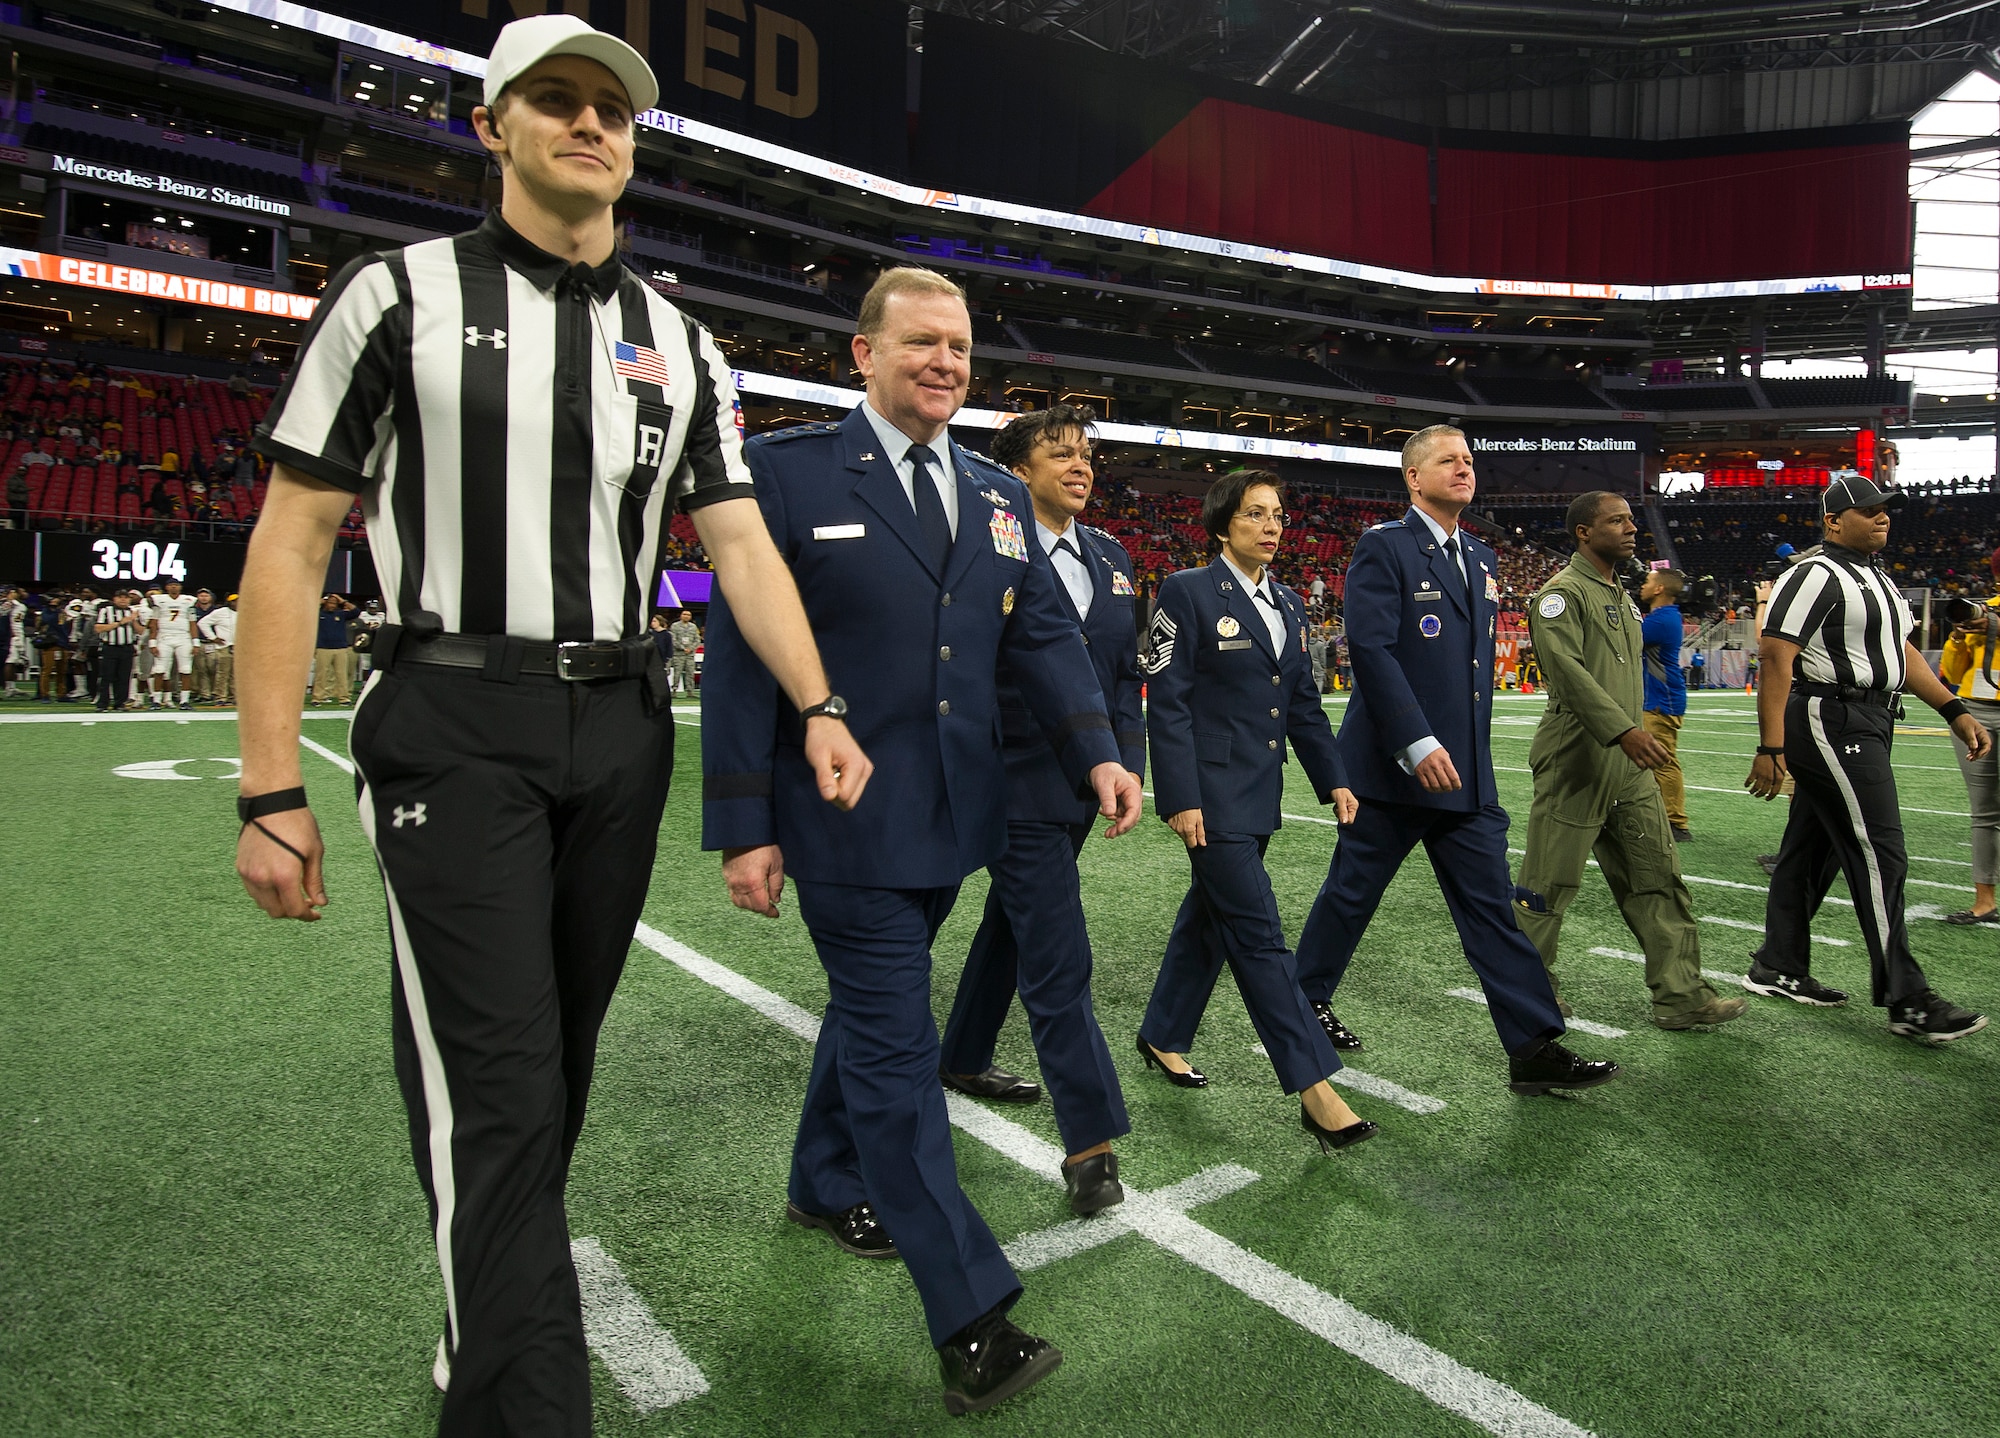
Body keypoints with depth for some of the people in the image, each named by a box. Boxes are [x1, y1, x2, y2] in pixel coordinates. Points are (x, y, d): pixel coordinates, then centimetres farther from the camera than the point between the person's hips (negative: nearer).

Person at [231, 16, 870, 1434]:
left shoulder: (678, 343, 11)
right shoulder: (400, 293, 0)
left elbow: (740, 539, 5)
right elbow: (292, 538, -2)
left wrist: (816, 710, -10)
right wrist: (272, 791, -7)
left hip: (622, 730, 4)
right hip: (457, 730, -4)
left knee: (558, 1063, 14)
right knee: (496, 1088, -8)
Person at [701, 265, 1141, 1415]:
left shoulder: (999, 495, 10)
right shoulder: (789, 472, -7)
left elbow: (1046, 634, 6)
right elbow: (740, 655, -9)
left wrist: (1098, 752, -11)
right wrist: (743, 827, -12)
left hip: (951, 815, 6)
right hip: (842, 817, -6)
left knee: (872, 1008, 22)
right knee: (896, 1045, -3)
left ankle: (827, 1184, 46)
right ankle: (972, 1318, 5)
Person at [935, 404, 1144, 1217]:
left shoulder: (1110, 557, 11)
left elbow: (1126, 670, 15)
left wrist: (1128, 760, 7)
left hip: (1082, 783, 8)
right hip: (1019, 785, -8)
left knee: (1012, 926, 23)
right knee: (1058, 962, -6)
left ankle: (964, 1058, 43)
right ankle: (1090, 1140, 2)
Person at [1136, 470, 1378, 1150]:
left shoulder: (1287, 604, 13)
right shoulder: (1187, 592, -9)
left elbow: (1304, 704, 17)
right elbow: (1167, 703, -12)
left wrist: (1333, 781, 9)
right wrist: (1181, 799, -17)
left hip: (1260, 790, 8)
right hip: (1211, 789, -8)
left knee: (1210, 914, 17)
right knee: (1258, 932, -7)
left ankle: (1163, 1036, 34)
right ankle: (1314, 1088, -2)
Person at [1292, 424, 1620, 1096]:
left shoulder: (1481, 560, 15)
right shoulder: (1383, 547, -9)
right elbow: (1369, 648, -19)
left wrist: (1471, 748, 17)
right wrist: (1418, 745, -24)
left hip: (1466, 772, 7)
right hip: (1393, 765, -7)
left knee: (1493, 907, 5)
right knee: (1352, 893, 8)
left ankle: (1534, 1050, 9)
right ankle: (1305, 999, 28)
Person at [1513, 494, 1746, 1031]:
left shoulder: (1622, 598, 19)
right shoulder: (1562, 593, -10)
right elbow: (1568, 669, -23)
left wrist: (1637, 735, 20)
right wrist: (1624, 729, -30)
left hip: (1629, 768, 9)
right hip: (1576, 764, -9)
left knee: (1659, 878, 9)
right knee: (1549, 883, 0)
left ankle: (1681, 995, 16)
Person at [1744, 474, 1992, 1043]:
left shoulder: (1877, 578, 20)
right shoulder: (1816, 575, -11)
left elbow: (1901, 651, 25)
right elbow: (1776, 657, -18)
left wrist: (1955, 711, 16)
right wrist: (1770, 747, -22)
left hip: (1866, 728, 10)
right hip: (1831, 723, -10)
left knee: (1812, 849, 13)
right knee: (1880, 855, -9)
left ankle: (1778, 968, 22)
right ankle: (1906, 1000, -4)